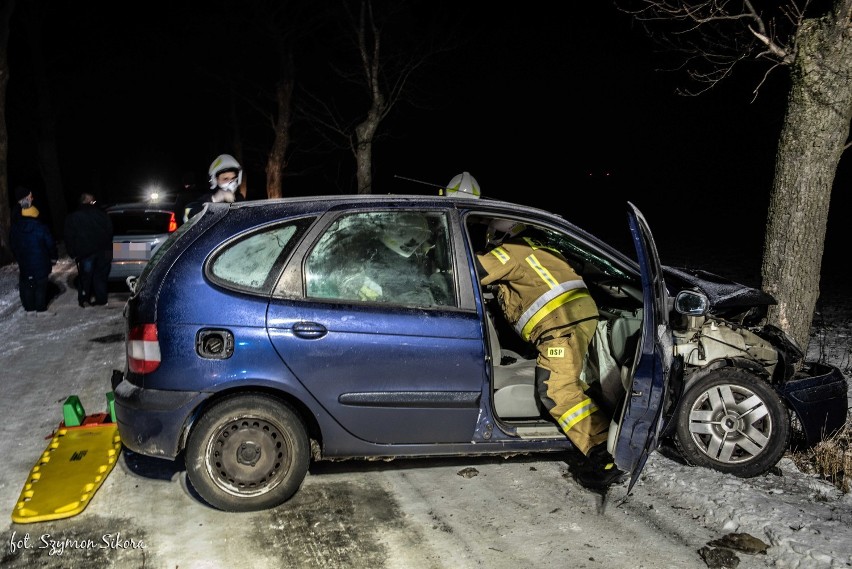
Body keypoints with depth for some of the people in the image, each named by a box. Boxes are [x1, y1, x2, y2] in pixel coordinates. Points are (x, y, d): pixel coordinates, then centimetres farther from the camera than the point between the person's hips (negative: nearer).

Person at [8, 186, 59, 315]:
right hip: (41, 263, -4)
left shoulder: (14, 229, 2)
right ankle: (41, 308, 5)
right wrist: (54, 257, 4)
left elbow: (13, 245, 11)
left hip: (23, 263, 4)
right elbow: (50, 243, -9)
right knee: (40, 285, 3)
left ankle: (29, 308, 17)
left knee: (26, 285, 12)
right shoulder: (40, 227, -13)